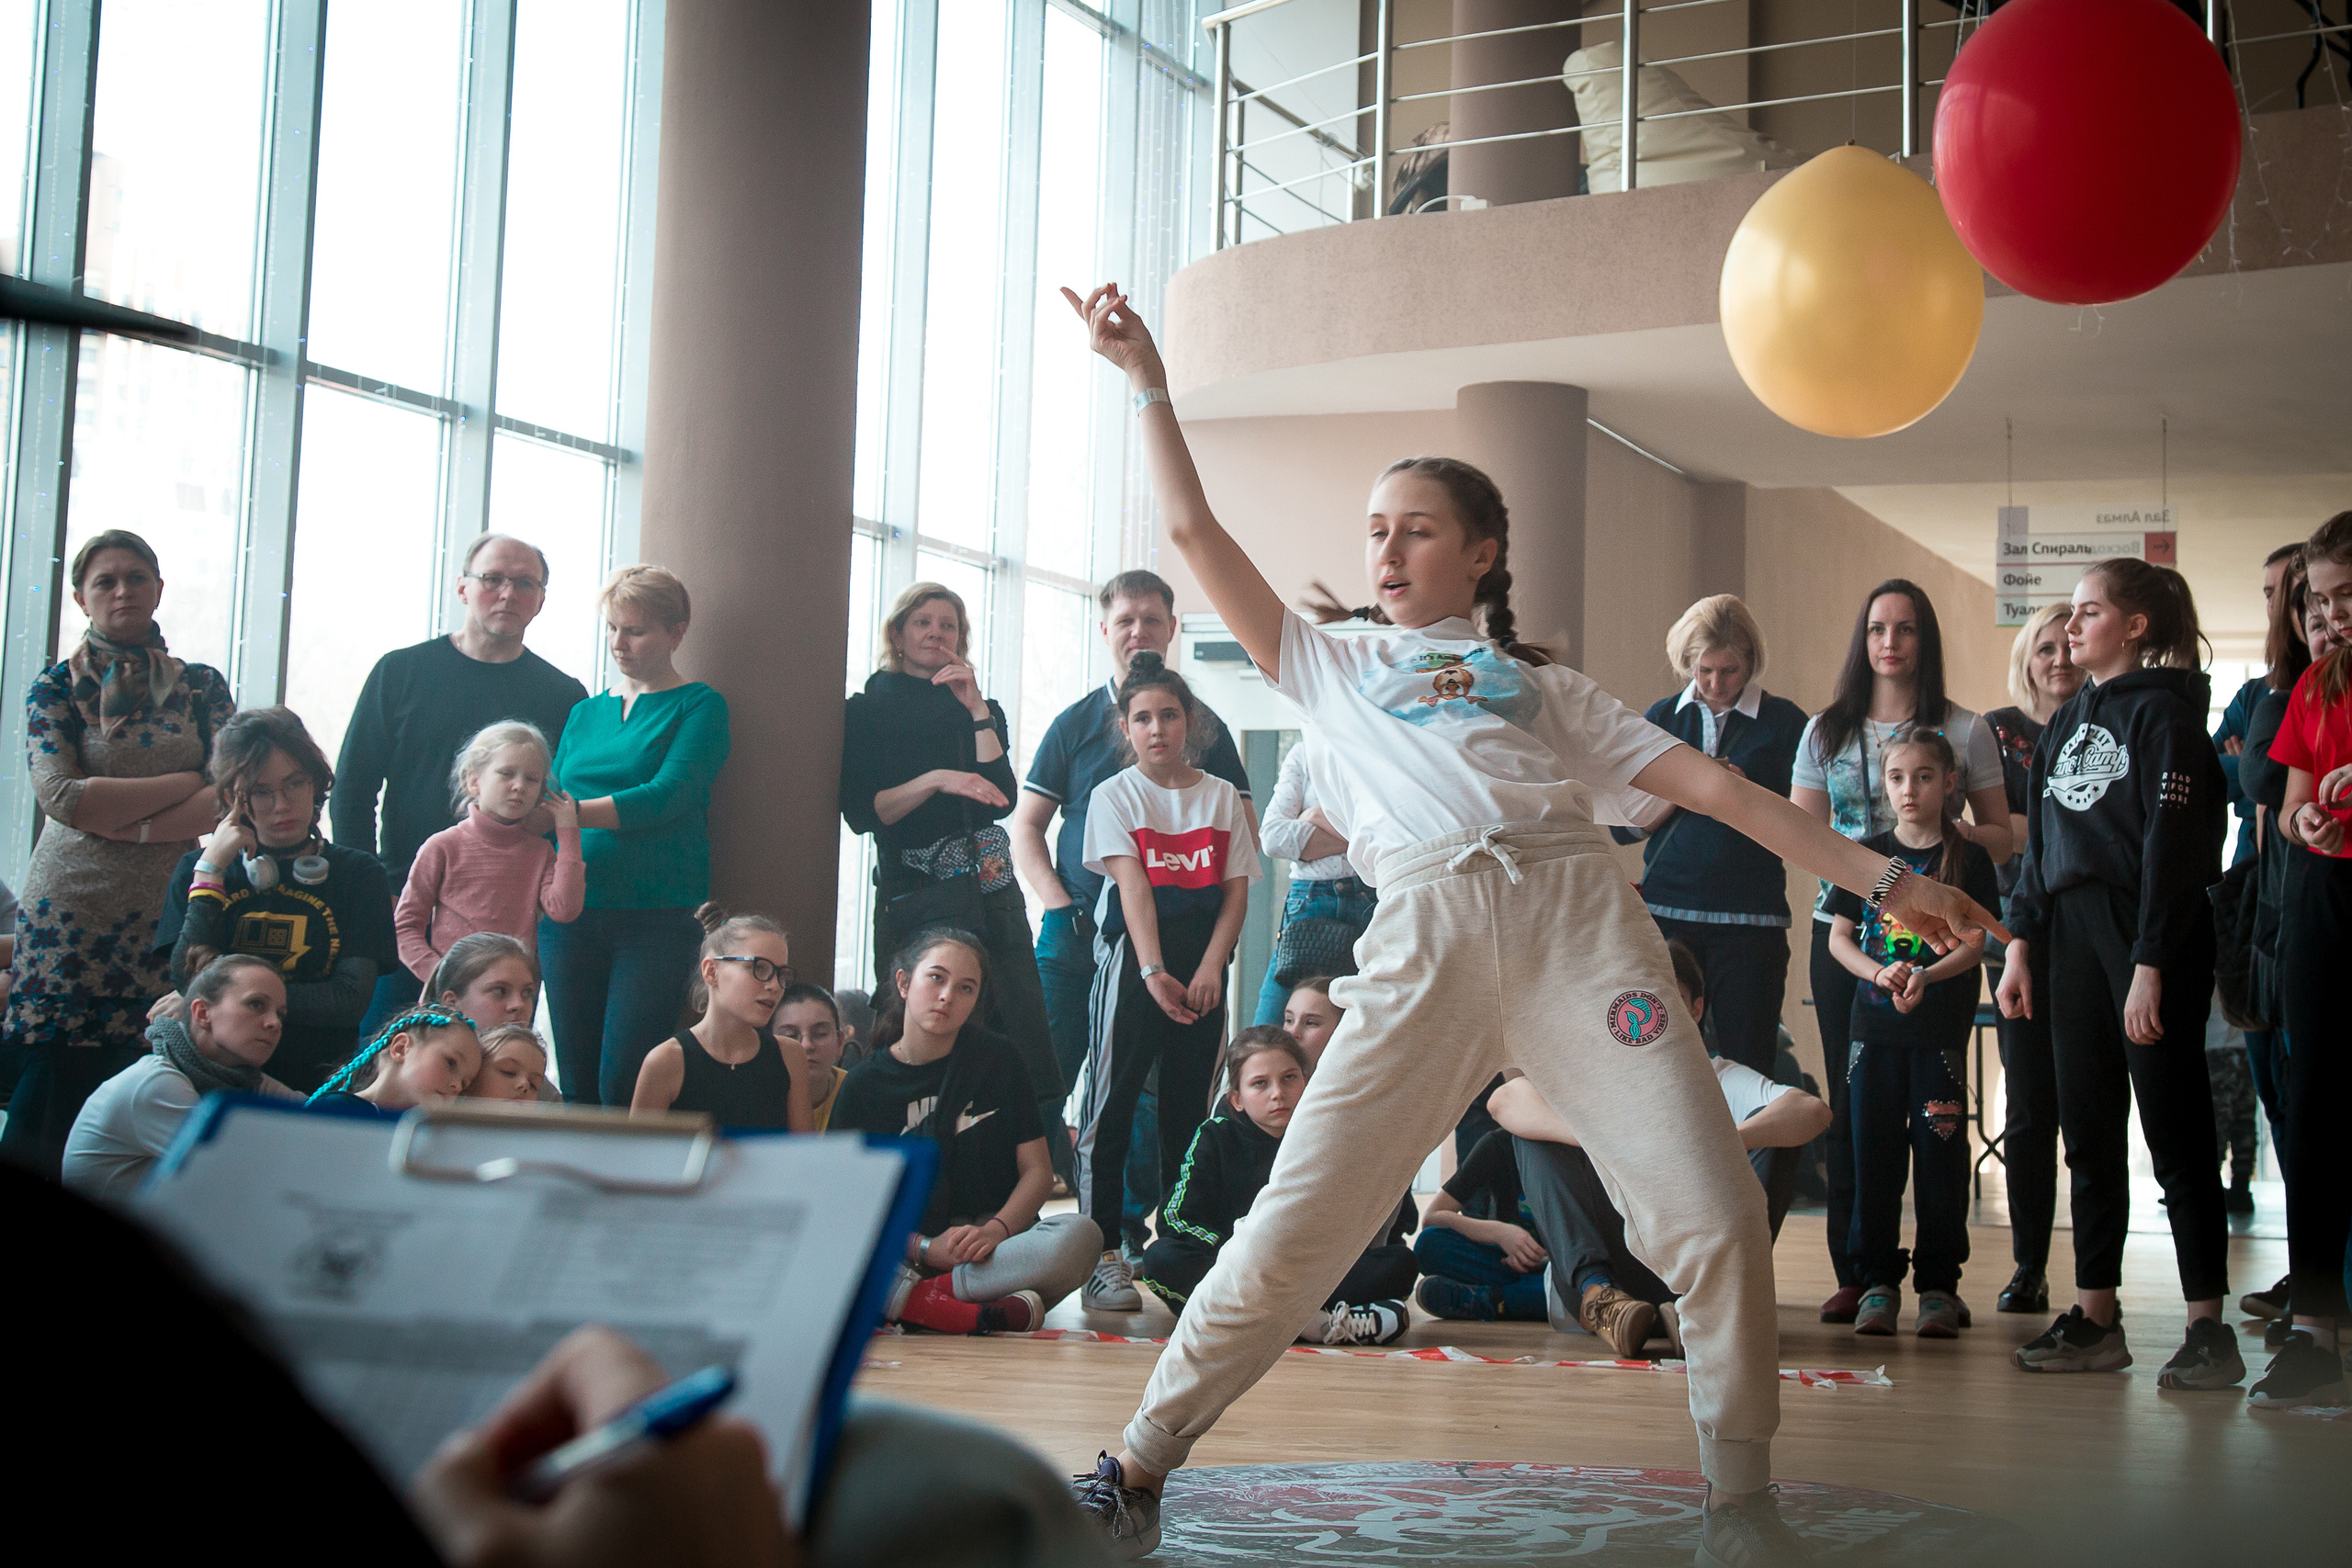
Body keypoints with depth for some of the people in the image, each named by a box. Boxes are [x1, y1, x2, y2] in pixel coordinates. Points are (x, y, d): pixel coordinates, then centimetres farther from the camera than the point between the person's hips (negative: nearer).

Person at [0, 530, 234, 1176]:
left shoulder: (201, 686, 11)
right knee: (54, 1090, -5)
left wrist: (125, 823, -10)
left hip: (167, 908, 1)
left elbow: (231, 798, 0)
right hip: (72, 911, -1)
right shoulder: (55, 687, 6)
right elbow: (60, 794, -8)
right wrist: (185, 783, -6)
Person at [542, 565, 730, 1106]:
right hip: (570, 916, 5)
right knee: (577, 1084, 4)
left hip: (657, 917, -5)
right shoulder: (586, 713, 19)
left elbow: (667, 796, -13)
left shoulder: (699, 707, 1)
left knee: (624, 1085, -12)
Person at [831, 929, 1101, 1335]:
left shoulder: (996, 1059, 9)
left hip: (994, 1243, 1)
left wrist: (995, 1230, -15)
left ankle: (910, 1299, -31)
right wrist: (925, 1248, -17)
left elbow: (1037, 1170, 5)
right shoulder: (864, 1084, 7)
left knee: (1080, 1236, -33)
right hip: (903, 1251, -1)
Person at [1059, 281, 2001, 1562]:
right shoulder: (1333, 671, 28)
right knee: (1293, 1232, -9)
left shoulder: (1542, 684, 27)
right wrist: (1146, 378, 20)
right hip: (1425, 938, -1)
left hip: (1577, 916, 1)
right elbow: (1193, 532, 23)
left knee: (1715, 1224, -11)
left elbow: (1709, 785, 20)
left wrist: (1882, 876, 14)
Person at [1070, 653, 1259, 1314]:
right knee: (1111, 1106, -8)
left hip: (1202, 965, 3)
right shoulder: (1114, 795, 3)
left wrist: (1210, 967, -9)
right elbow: (1133, 884, -10)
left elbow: (1237, 889, 6)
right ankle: (1102, 1253, -6)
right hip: (1133, 960, -3)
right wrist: (1154, 971, -22)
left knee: (1188, 1110, 6)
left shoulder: (1222, 796, 11)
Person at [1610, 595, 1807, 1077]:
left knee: (1746, 1067, -5)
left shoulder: (1784, 722, 5)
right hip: (1665, 909, 3)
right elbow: (1623, 826, 10)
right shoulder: (1661, 718, 14)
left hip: (1749, 917, -2)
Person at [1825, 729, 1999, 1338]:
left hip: (1941, 1023, -2)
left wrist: (1924, 976, -20)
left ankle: (1939, 1282, 7)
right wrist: (1879, 972, -13)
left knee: (1939, 1151, -2)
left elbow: (1974, 943, -3)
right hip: (1874, 1022, 2)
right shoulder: (1867, 854, 7)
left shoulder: (1967, 858, 2)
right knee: (1874, 1151, 2)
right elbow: (1839, 937, 5)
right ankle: (1879, 1282, 10)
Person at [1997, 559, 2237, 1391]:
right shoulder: (2066, 722, 17)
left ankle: (2209, 1327, 0)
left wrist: (2151, 966, -20)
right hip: (2072, 937, 7)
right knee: (2088, 1133, 8)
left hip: (2151, 937, -7)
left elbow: (2173, 843, -14)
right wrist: (2020, 947, 11)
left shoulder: (2164, 711, -7)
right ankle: (2095, 1319, 13)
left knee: (2175, 1131, -4)